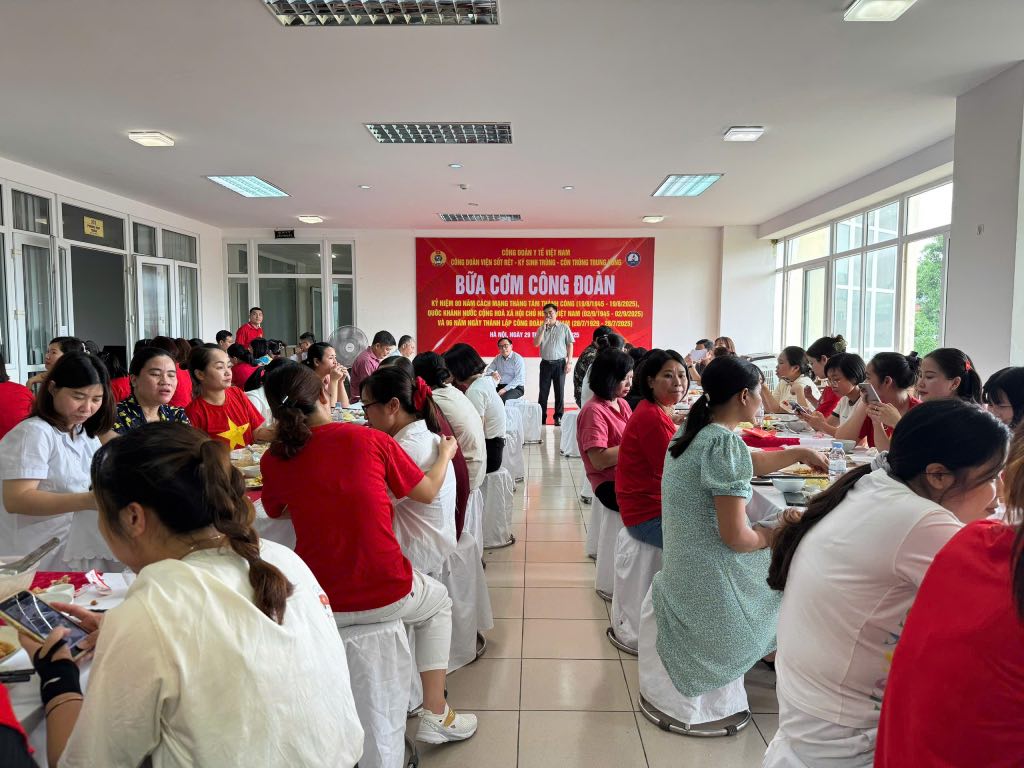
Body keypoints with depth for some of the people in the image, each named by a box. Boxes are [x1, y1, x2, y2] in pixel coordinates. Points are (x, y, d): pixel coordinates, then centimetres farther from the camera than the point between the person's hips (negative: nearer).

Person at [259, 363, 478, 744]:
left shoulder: (274, 459, -4)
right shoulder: (372, 440, -10)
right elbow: (428, 491, 3)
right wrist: (445, 453, 20)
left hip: (316, 605, 2)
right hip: (385, 595, -2)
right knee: (438, 600, 31)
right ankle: (435, 716, 27)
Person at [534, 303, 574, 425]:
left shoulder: (564, 327, 2)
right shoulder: (541, 329, 8)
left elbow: (570, 345, 1)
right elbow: (536, 344, -4)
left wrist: (569, 362, -6)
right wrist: (543, 328, -10)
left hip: (559, 363, -2)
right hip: (545, 363, 2)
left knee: (559, 391, 2)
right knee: (543, 391, 3)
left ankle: (558, 417, 9)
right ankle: (541, 417, 9)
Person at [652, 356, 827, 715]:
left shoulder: (693, 432, 4)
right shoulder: (726, 442, -23)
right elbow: (736, 537, -23)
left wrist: (800, 453, 29)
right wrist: (771, 535, -3)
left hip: (680, 576, 8)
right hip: (713, 591, -8)